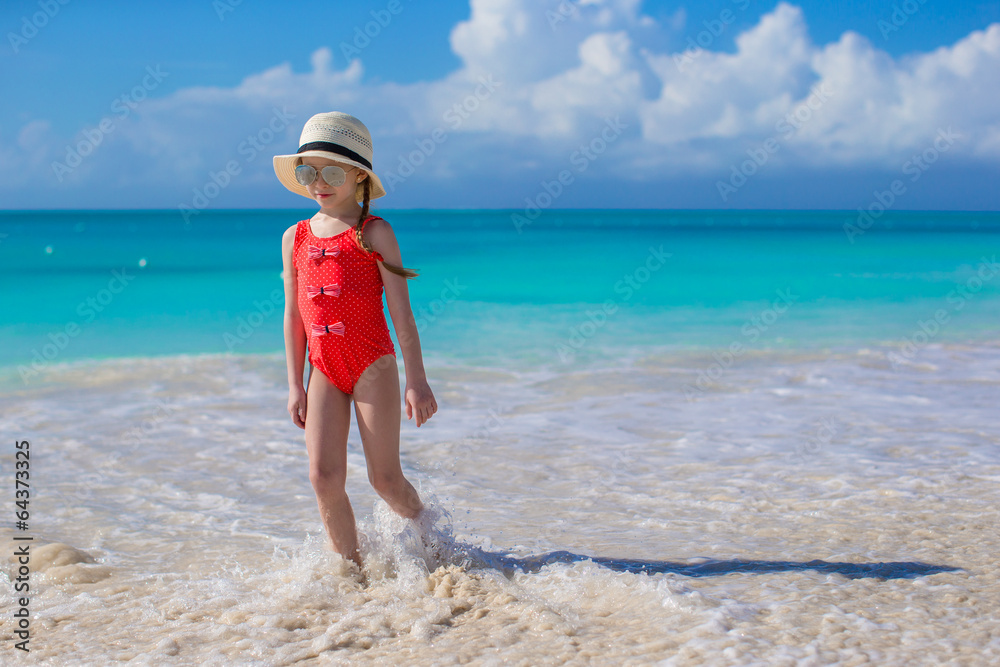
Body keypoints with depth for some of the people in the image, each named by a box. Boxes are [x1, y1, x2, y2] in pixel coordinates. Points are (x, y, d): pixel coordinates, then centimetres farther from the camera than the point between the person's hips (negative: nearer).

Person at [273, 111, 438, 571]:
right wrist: (295, 385, 10)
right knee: (324, 475, -6)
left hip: (373, 367, -4)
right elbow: (294, 315, 12)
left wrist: (416, 380, -7)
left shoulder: (374, 233, -4)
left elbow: (402, 312, -5)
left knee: (385, 478, 0)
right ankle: (352, 567, 10)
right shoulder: (295, 238, 8)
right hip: (323, 372, 4)